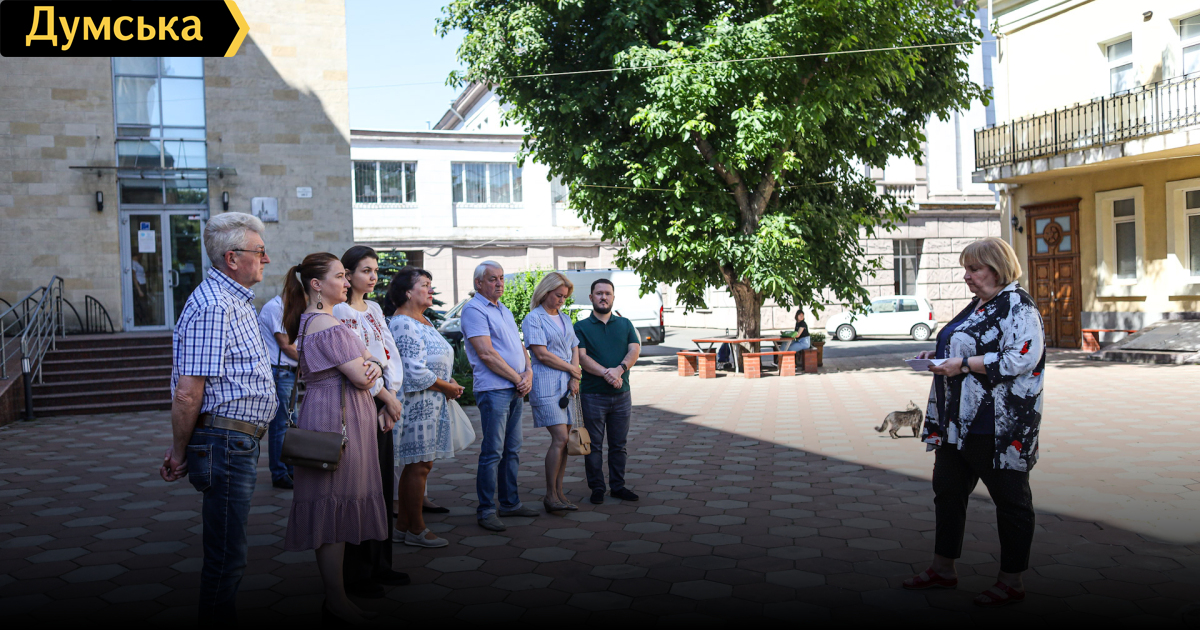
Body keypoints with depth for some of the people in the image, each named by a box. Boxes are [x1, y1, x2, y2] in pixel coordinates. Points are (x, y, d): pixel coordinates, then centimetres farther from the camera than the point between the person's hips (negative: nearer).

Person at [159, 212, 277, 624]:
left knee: (226, 552, 20)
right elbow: (187, 393, -22)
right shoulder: (213, 306, -18)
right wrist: (179, 453, -10)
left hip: (237, 445, 10)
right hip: (225, 444, -10)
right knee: (226, 557, 0)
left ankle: (221, 620, 32)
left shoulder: (235, 300, 16)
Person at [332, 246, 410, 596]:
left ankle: (379, 564, 21)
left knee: (383, 483, 11)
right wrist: (386, 395, -10)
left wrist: (392, 394, -2)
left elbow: (391, 353, 11)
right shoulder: (340, 311, -9)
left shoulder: (374, 309, 15)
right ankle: (356, 573, 7)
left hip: (383, 403, 8)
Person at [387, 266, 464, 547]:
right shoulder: (403, 324, -16)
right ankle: (416, 531, 7)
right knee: (419, 465, -3)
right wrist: (446, 387, -11)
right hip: (418, 403, -10)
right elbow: (416, 371, -22)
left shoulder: (422, 320, 17)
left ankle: (403, 524, 24)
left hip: (431, 403, 10)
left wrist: (449, 383, 6)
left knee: (416, 465, 14)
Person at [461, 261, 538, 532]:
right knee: (492, 452, -6)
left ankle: (510, 502, 23)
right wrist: (518, 379, -11)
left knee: (512, 450, 13)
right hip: (494, 390, -8)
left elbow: (519, 346, 19)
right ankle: (486, 510, 0)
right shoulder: (474, 310, -8)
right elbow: (487, 353, -16)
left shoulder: (505, 311, 20)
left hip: (516, 390, 9)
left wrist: (528, 372, 0)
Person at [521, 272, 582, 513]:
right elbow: (542, 354, -12)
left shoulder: (565, 319, 19)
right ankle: (550, 495, -5)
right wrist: (572, 369, -3)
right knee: (560, 438, -13)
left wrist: (574, 379, 1)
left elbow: (575, 350, 16)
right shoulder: (533, 318, -4)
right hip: (545, 384, -7)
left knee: (564, 440, 4)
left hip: (566, 385, 7)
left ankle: (558, 493, 11)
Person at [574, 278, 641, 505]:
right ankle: (597, 488, 12)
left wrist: (619, 369, -20)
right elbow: (582, 357, -10)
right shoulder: (581, 327, 1)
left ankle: (618, 486, 19)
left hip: (622, 394, 3)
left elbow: (634, 350, -1)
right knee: (594, 445, 2)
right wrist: (606, 373, -23)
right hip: (593, 394, -3)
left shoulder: (625, 324, 11)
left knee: (619, 444, 9)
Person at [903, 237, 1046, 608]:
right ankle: (943, 569, 28)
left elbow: (1022, 358, -25)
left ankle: (1011, 582, 16)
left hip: (998, 426, -10)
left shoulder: (1017, 306, -13)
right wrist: (940, 357, 12)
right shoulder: (977, 306, 16)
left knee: (1010, 500, 4)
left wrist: (964, 364, -24)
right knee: (948, 490, 15)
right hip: (958, 423, 10)